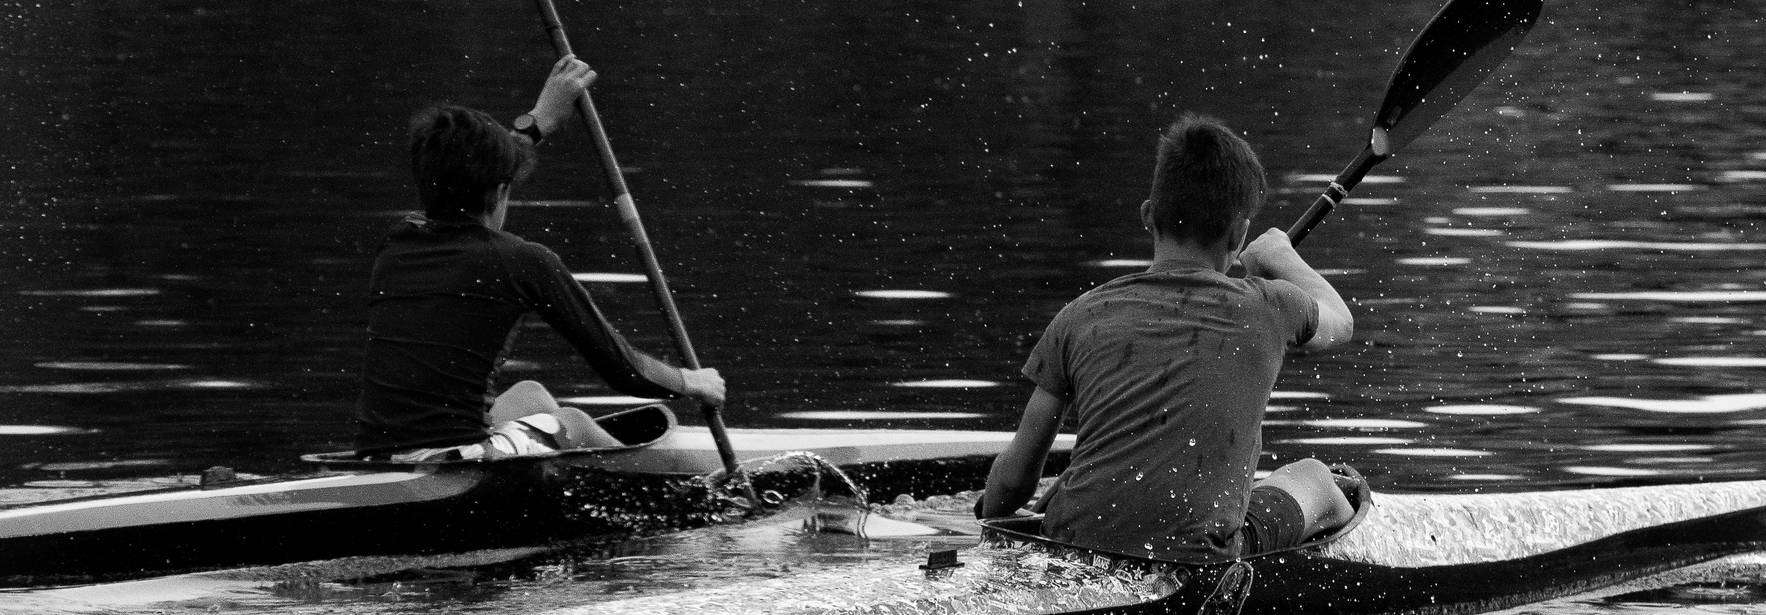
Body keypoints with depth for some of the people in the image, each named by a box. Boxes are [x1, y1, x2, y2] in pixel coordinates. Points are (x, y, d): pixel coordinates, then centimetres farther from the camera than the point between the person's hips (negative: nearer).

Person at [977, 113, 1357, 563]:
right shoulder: (1263, 310, 2)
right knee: (1313, 477, 28)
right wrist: (1283, 259, 47)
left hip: (1074, 544, 2)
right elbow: (1339, 321, 28)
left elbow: (1013, 478, 7)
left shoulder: (1083, 316, 4)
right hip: (1200, 557, -2)